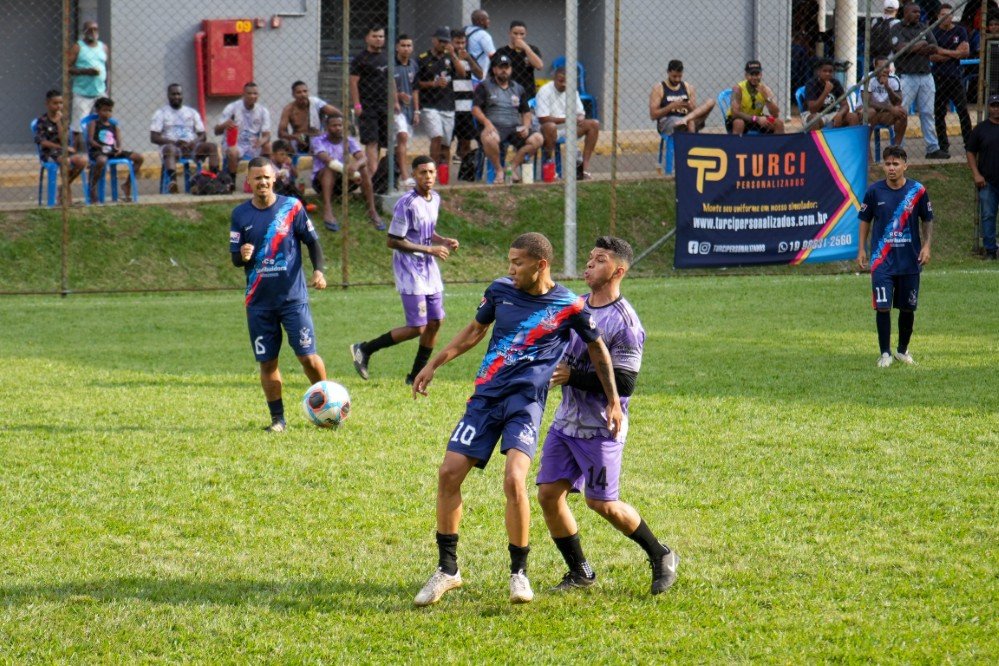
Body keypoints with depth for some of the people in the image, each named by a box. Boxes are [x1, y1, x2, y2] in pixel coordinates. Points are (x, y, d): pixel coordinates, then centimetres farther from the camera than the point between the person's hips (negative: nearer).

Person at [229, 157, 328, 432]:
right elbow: (234, 257, 8)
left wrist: (318, 270, -10)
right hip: (259, 301, 2)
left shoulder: (291, 207, -1)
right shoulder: (240, 214, 5)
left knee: (308, 357, -6)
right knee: (267, 362, 2)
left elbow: (312, 241, 6)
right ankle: (277, 418, 12)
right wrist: (242, 255, -16)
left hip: (293, 296, -2)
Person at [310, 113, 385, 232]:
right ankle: (327, 212, -51)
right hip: (321, 181, -3)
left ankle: (372, 211, -25)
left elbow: (364, 158, -15)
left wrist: (356, 164, -41)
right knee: (330, 169, -35)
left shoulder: (349, 141, 2)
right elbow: (327, 160, -27)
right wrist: (350, 172, -38)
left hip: (342, 181, 3)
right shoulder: (318, 141, -9)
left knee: (364, 170, -20)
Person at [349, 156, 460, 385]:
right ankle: (365, 349, 5)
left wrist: (444, 241, 2)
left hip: (429, 271, 8)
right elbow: (393, 241, -18)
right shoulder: (407, 204, -18)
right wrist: (429, 249, -20)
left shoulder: (435, 199, 8)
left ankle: (417, 375, 19)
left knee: (435, 322, 6)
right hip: (410, 272, -8)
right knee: (417, 328, -10)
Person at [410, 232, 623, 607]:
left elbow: (597, 348, 11)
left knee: (514, 480, -22)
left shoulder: (569, 306, -4)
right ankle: (447, 570, 9)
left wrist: (613, 402, 14)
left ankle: (519, 572, -4)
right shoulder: (501, 291, 5)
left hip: (526, 401, -4)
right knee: (449, 473, -5)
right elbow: (475, 331, 22)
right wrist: (434, 365, 20)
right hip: (486, 396, 4)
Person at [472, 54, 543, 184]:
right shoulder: (485, 86, 11)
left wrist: (526, 126, 2)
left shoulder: (518, 88, 23)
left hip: (515, 128, 4)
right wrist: (487, 122, -18)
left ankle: (513, 167, -14)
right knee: (489, 138, -41)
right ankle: (498, 171, -17)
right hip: (494, 127, -4)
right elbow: (475, 109, 1)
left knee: (537, 139, -23)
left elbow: (526, 112, 23)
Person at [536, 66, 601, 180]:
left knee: (594, 124, -12)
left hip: (569, 129, 6)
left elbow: (580, 114, 11)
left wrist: (579, 119, -16)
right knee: (550, 126, -41)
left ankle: (585, 166, -15)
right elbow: (542, 119, -20)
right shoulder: (545, 91, -12)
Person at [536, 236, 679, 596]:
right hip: (565, 421, 8)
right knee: (548, 493, 1)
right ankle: (579, 572, 16)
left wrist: (572, 377, -21)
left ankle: (661, 556, 16)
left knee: (602, 503, -5)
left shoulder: (624, 323, -18)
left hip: (600, 427, -8)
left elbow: (623, 384, -22)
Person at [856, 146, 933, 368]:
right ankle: (885, 353, 0)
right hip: (882, 260, -1)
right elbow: (865, 220, 8)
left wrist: (926, 246, -4)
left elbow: (927, 220, 8)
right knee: (883, 307, -8)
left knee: (908, 307, 9)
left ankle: (903, 350, 26)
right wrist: (862, 250, 3)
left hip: (910, 259, 1)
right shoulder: (874, 191, -2)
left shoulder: (917, 191, -2)